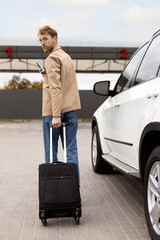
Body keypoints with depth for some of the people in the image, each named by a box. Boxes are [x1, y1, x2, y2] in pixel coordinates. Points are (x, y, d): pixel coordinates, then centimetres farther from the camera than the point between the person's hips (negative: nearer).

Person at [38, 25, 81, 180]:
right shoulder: (66, 56, 19)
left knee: (51, 151, 1)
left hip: (53, 111, -8)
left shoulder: (52, 58, -9)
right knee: (71, 150, 5)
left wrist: (56, 115, -24)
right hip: (70, 109, 8)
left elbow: (55, 88, -19)